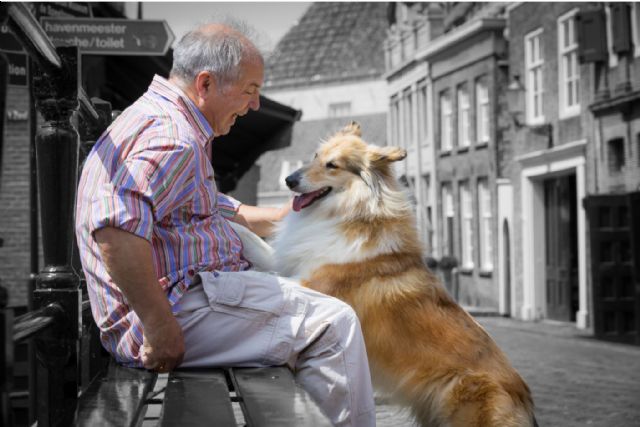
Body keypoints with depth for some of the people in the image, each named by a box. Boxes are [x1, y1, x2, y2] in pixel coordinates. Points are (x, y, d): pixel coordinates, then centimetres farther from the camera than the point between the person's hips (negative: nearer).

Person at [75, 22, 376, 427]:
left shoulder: (158, 118, 18)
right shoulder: (173, 137, -19)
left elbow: (206, 210, 33)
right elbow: (117, 230, -35)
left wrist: (278, 217, 26)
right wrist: (161, 328, -29)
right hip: (174, 307, -12)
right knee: (333, 323, -14)